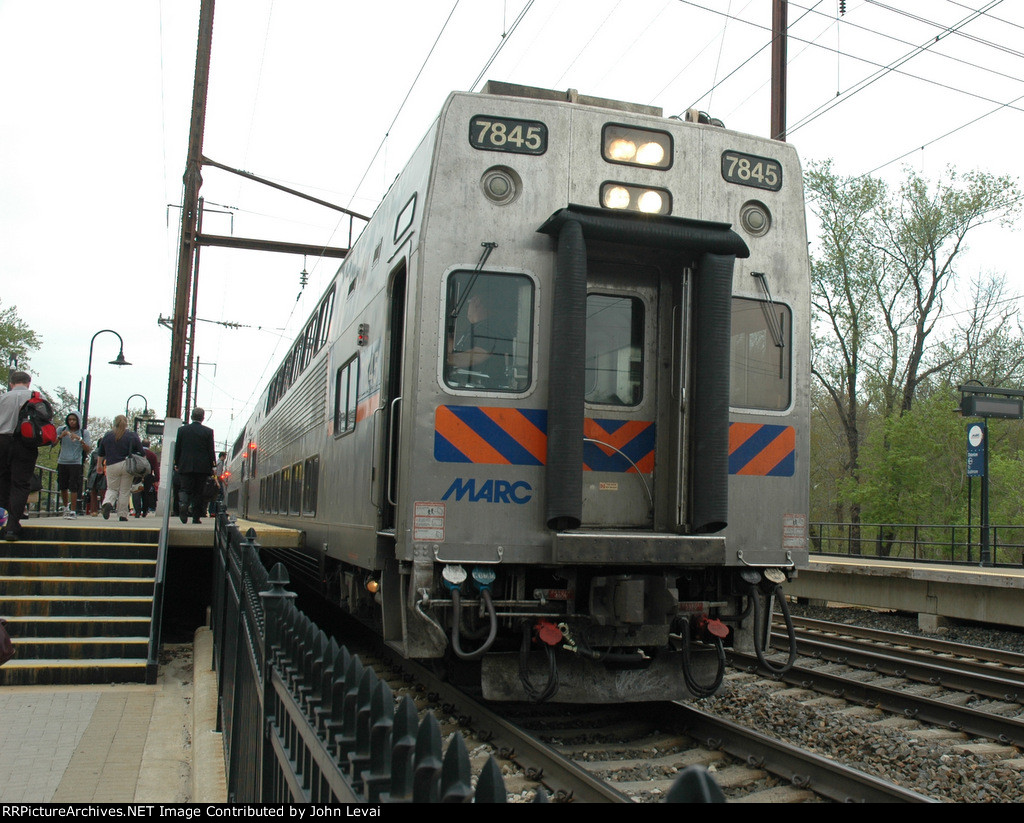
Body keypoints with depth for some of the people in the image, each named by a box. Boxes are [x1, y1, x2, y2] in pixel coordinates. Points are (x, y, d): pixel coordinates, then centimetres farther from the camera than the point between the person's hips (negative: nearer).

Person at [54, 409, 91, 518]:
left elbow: (88, 450, -5)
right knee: (62, 487, 10)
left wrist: (80, 439, -17)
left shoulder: (84, 432, 3)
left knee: (73, 488, -10)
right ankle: (66, 507, 33)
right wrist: (60, 436, -16)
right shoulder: (61, 430, 7)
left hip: (76, 463, -3)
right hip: (62, 462, 3)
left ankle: (73, 511, -4)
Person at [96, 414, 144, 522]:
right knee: (125, 491, 6)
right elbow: (141, 453, 1)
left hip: (111, 466, 1)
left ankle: (108, 503, -18)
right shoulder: (132, 436, 0)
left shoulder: (107, 436, 6)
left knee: (112, 489, 12)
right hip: (127, 466, -1)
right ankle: (122, 515, 6)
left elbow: (101, 453, 15)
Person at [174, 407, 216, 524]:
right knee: (199, 492, 6)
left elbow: (177, 448, 7)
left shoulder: (182, 430, 4)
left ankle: (183, 504, -28)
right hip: (202, 466, -1)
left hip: (185, 466, 1)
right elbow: (211, 450, -2)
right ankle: (196, 517, 5)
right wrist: (212, 466, 6)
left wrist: (176, 464, 16)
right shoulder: (208, 431, -1)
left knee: (185, 489, 4)